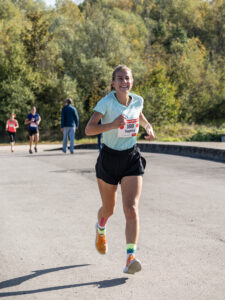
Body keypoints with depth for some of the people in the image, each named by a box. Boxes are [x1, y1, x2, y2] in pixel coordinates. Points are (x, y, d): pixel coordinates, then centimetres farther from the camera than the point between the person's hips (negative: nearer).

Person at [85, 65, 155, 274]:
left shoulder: (138, 100, 0)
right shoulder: (107, 102, -13)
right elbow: (88, 129, -22)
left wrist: (148, 127, 7)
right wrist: (113, 125, -34)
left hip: (131, 159, 2)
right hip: (109, 158, -2)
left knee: (131, 209, -15)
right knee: (108, 209, 15)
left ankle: (130, 258, -21)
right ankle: (100, 229, 52)